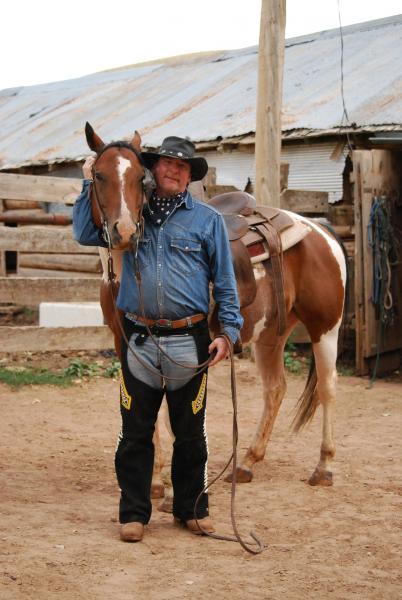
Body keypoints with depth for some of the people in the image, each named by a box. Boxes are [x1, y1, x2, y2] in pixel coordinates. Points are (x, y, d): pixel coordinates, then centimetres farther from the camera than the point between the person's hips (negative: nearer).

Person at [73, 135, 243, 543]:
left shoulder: (207, 220, 5)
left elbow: (224, 280, 4)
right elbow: (85, 234, 7)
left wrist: (229, 329, -4)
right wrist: (90, 183, 5)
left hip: (189, 340, -1)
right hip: (139, 340, 1)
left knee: (190, 433, 9)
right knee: (135, 432, 6)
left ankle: (191, 508, 22)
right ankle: (134, 512, 15)